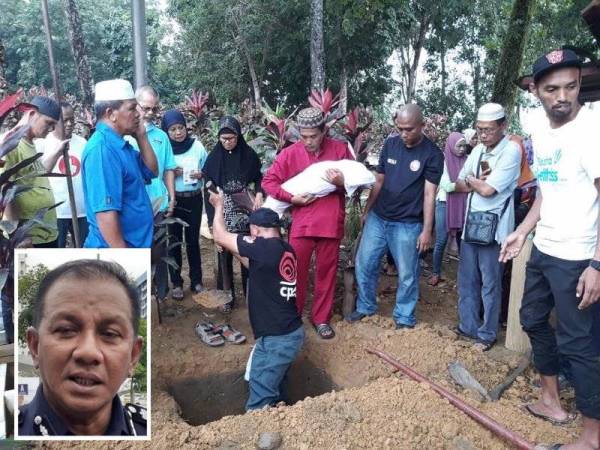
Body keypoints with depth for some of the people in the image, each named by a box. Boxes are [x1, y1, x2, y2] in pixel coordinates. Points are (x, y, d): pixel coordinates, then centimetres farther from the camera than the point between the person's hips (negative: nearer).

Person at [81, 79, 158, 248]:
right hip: (115, 254, -9)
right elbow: (105, 213, -27)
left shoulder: (120, 144, 7)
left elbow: (151, 171, 17)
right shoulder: (102, 149, -22)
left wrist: (141, 137, 3)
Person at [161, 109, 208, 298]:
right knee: (174, 241, 7)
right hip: (172, 200, -1)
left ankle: (196, 280, 23)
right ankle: (176, 283, 20)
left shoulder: (197, 145, -2)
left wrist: (201, 175, -15)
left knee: (193, 240, 9)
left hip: (194, 199, 1)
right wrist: (170, 174, -18)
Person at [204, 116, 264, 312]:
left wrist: (259, 194, -12)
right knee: (225, 255, 4)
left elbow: (258, 178, 9)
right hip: (223, 213, 1)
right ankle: (227, 296, 17)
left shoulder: (249, 154, 0)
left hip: (246, 211, 0)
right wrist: (212, 219, -5)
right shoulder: (214, 158, 1)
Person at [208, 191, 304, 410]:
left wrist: (219, 206, 7)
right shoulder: (286, 250, 6)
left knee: (259, 401, -1)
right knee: (273, 386, 25)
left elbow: (220, 236, -8)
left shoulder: (264, 247, -18)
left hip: (277, 338, -9)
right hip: (288, 332, 9)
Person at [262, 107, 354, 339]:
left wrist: (342, 182, -15)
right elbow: (268, 181, 0)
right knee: (295, 272, 6)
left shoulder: (340, 149, -1)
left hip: (331, 223, 1)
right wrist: (291, 198, -12)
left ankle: (321, 318, 27)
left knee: (326, 272, 11)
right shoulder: (290, 153, -2)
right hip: (301, 224, 0)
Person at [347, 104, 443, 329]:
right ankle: (365, 307, 30)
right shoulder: (390, 144, 3)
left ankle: (404, 317, 25)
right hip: (378, 218, 4)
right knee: (364, 264, 10)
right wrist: (366, 210, 12)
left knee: (407, 274, 6)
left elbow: (429, 194, -10)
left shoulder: (432, 154, -9)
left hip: (407, 225, -4)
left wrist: (427, 230, -13)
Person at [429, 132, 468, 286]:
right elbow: (447, 187, -14)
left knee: (462, 239, 9)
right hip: (445, 204, -3)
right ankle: (436, 273, 14)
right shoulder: (443, 161, -7)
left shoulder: (466, 160, 3)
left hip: (462, 205, 3)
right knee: (441, 241, 0)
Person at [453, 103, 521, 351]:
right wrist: (478, 181, -9)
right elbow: (459, 186, 10)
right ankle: (468, 326, 28)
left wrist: (471, 179, -1)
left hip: (494, 228, -7)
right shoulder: (478, 150, 10)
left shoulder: (511, 151, -13)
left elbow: (488, 190, -20)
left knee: (490, 284, 6)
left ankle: (487, 334, 21)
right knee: (467, 280, 14)